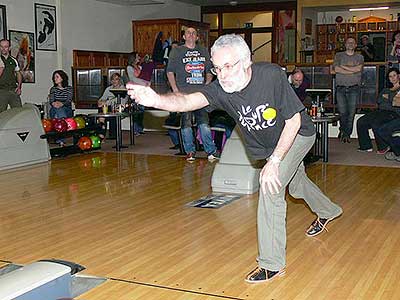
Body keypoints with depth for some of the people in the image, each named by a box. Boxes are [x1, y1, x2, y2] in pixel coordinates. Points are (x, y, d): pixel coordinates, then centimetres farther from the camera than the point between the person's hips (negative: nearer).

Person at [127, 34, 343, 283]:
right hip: (269, 145, 6)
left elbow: (294, 120, -27)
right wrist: (157, 100, -64)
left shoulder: (271, 75, -36)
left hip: (298, 134, -6)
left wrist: (274, 161, -31)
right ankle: (327, 211, 61)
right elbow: (189, 100, -43)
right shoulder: (222, 89, -25)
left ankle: (272, 264, -10)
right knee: (296, 184, 26)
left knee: (270, 186, -22)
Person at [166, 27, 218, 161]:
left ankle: (211, 150, 4)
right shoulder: (176, 51, 8)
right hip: (184, 93, -2)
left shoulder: (203, 51, 17)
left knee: (204, 122, 0)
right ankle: (190, 151, 9)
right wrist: (175, 90, -6)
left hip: (201, 92, 2)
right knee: (186, 122, -1)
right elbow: (170, 72, 4)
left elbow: (209, 71, 21)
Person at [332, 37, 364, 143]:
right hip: (340, 88, 0)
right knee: (342, 112, -5)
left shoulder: (359, 57, 14)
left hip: (353, 88, 0)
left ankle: (347, 134, 4)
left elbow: (358, 68, -6)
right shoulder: (339, 55, 13)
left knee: (351, 112, -6)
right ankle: (343, 130, 19)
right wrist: (352, 69, -4)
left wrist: (343, 66, -2)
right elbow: (335, 69, -4)